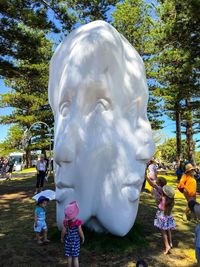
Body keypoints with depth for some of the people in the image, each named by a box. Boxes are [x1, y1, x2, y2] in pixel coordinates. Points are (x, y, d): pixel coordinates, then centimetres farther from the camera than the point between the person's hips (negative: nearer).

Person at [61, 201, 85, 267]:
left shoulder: (66, 222, -13)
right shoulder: (78, 222, -21)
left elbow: (63, 231, -4)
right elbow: (80, 232, -14)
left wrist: (62, 238, 15)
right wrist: (83, 238, 5)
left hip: (68, 240, 3)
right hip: (75, 241, -2)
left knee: (69, 256, 15)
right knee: (75, 257, 9)